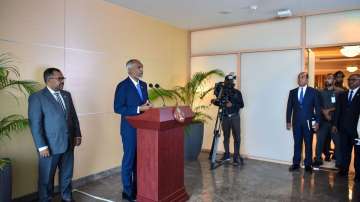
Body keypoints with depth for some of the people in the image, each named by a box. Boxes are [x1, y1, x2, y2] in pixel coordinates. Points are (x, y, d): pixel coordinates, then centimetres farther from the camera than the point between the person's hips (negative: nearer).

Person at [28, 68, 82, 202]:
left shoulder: (67, 95, 9)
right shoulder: (37, 97, -10)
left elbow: (73, 116, 13)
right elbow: (35, 124, -14)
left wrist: (77, 135, 8)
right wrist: (42, 146, -17)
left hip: (68, 144, 6)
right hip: (50, 146, -5)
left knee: (67, 174, 19)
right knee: (46, 178, 11)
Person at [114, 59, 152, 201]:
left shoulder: (143, 85, 10)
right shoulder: (123, 86, -12)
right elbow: (117, 108, -17)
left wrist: (148, 106, -5)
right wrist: (138, 109, -23)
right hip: (130, 128, -7)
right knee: (129, 159, 5)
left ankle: (138, 187, 32)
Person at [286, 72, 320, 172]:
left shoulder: (313, 91, 1)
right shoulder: (292, 92, 7)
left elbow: (317, 107, -1)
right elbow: (289, 107, 7)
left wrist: (317, 121, -6)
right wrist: (288, 121, 3)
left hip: (308, 122, -2)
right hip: (296, 122, 2)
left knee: (308, 144, 6)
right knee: (297, 143, 7)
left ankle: (308, 165, 16)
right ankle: (296, 163, 15)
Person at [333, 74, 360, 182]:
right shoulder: (342, 95, 15)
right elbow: (338, 111, 12)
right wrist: (335, 124, 4)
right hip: (344, 127, 4)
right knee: (345, 150, 8)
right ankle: (344, 170, 15)